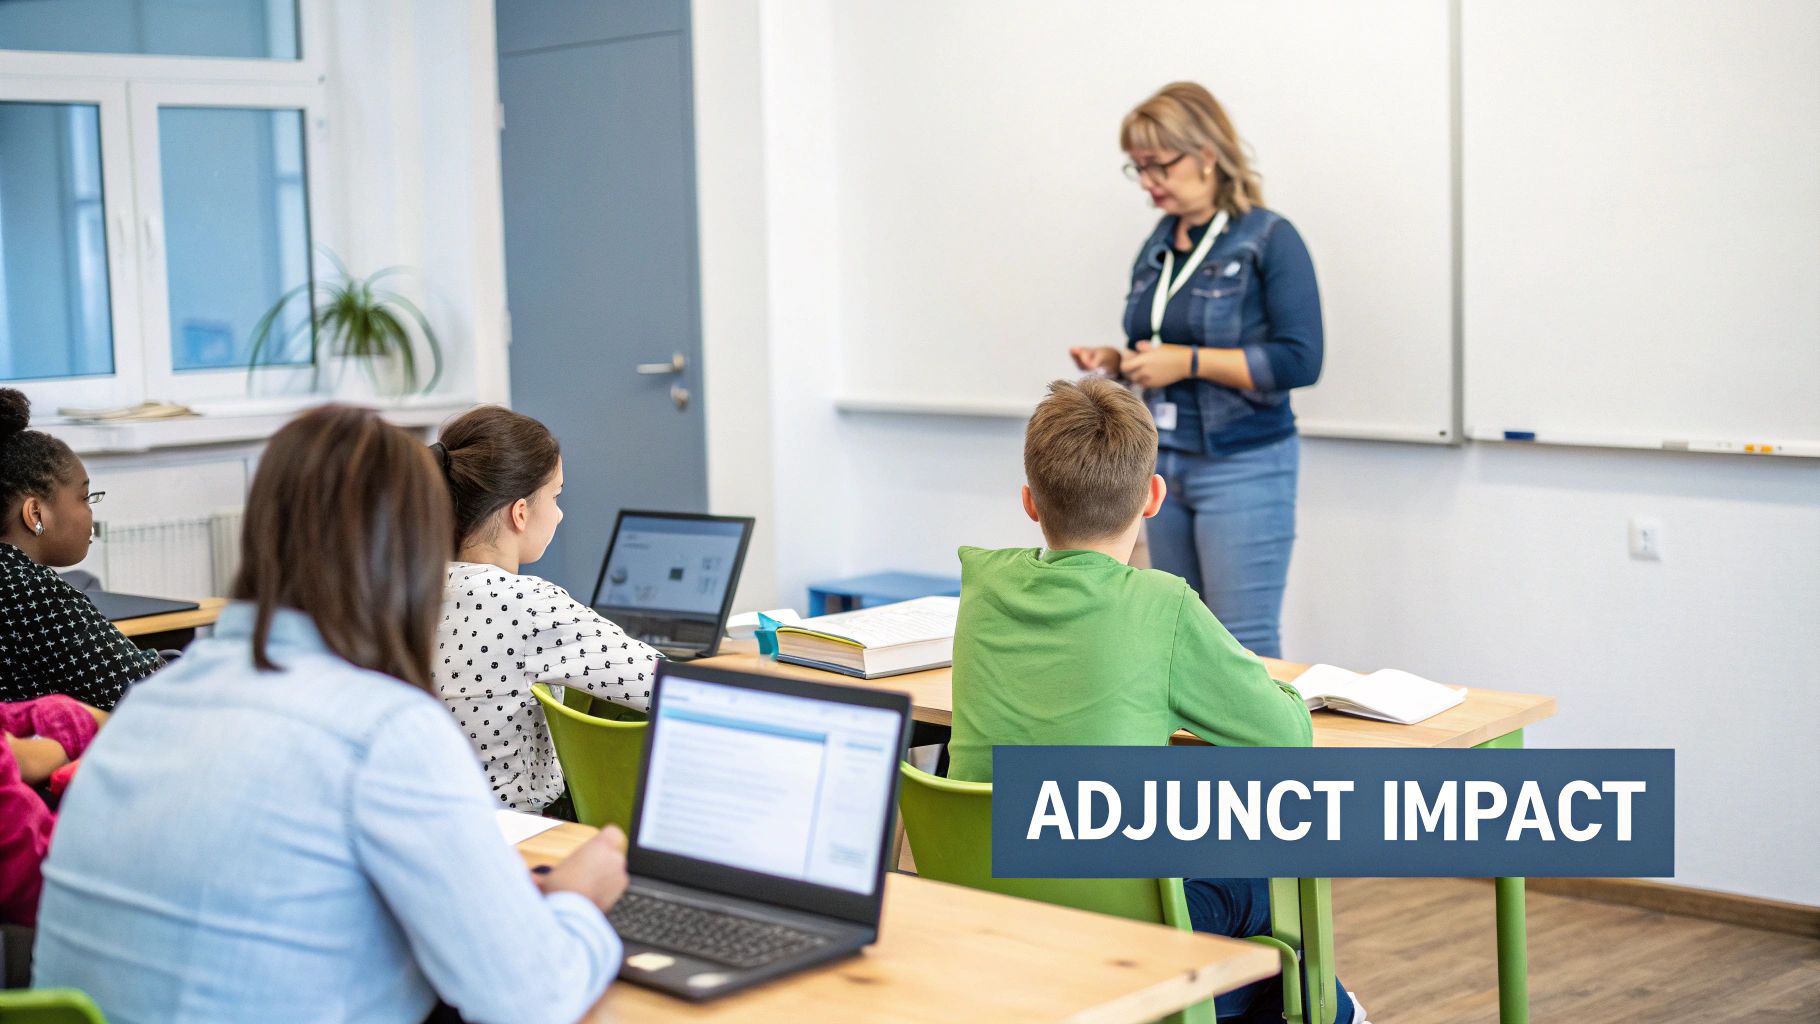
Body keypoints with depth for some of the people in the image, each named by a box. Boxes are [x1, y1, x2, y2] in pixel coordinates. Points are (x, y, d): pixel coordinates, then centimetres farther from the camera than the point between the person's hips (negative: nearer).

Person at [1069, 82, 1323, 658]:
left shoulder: (1269, 240, -9)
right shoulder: (1157, 247, 11)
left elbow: (1300, 360, -17)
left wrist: (1188, 362, -21)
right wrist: (1115, 361, 1)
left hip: (1242, 467, -7)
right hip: (1163, 463, 7)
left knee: (1243, 648, -7)